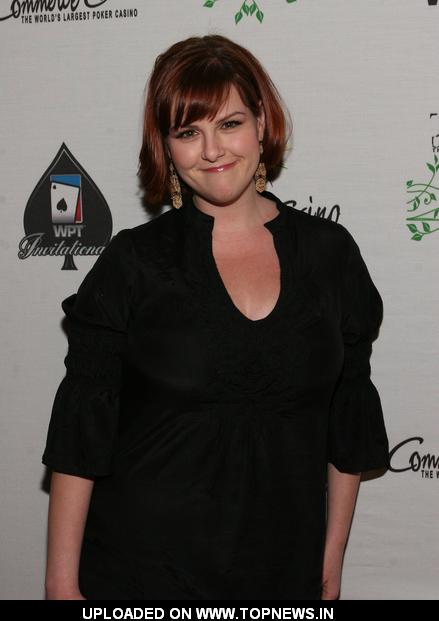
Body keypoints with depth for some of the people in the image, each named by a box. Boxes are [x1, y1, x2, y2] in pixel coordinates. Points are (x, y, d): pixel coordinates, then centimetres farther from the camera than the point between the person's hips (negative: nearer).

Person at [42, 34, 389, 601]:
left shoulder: (330, 252, 0)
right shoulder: (133, 261, -6)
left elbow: (347, 428, 5)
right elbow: (81, 430, -7)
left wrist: (331, 568, 7)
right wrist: (62, 583, -9)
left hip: (283, 569, 2)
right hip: (139, 573, -2)